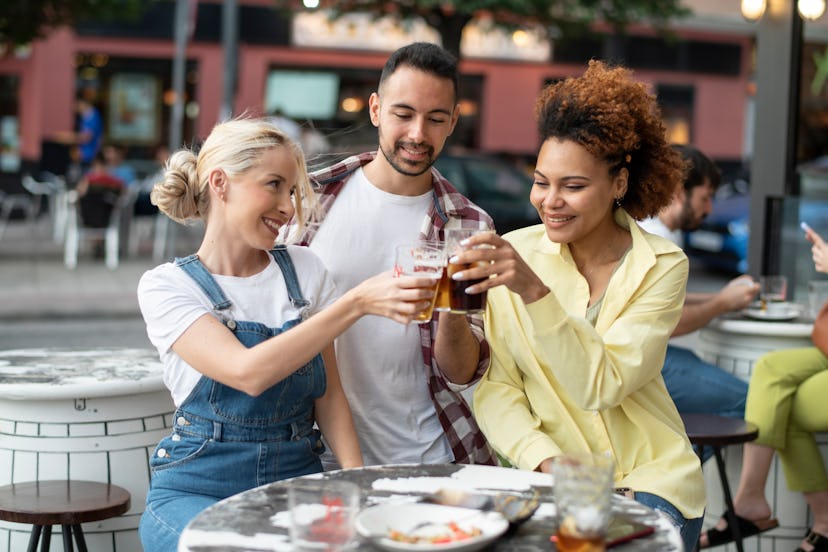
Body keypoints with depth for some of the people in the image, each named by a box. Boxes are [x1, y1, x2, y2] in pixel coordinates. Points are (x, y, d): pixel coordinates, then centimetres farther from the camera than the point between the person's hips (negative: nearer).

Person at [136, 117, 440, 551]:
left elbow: (328, 394, 9)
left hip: (298, 478, 4)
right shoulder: (166, 286, -6)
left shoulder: (304, 270, 7)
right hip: (200, 490, -4)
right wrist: (358, 301, -27)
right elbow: (249, 373, -22)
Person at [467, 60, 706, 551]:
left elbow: (602, 384, -17)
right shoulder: (515, 254, -1)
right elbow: (495, 388, -4)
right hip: (549, 479, 1)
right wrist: (545, 460, -19)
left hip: (650, 480, -1)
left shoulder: (661, 266, -5)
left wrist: (534, 291, -27)